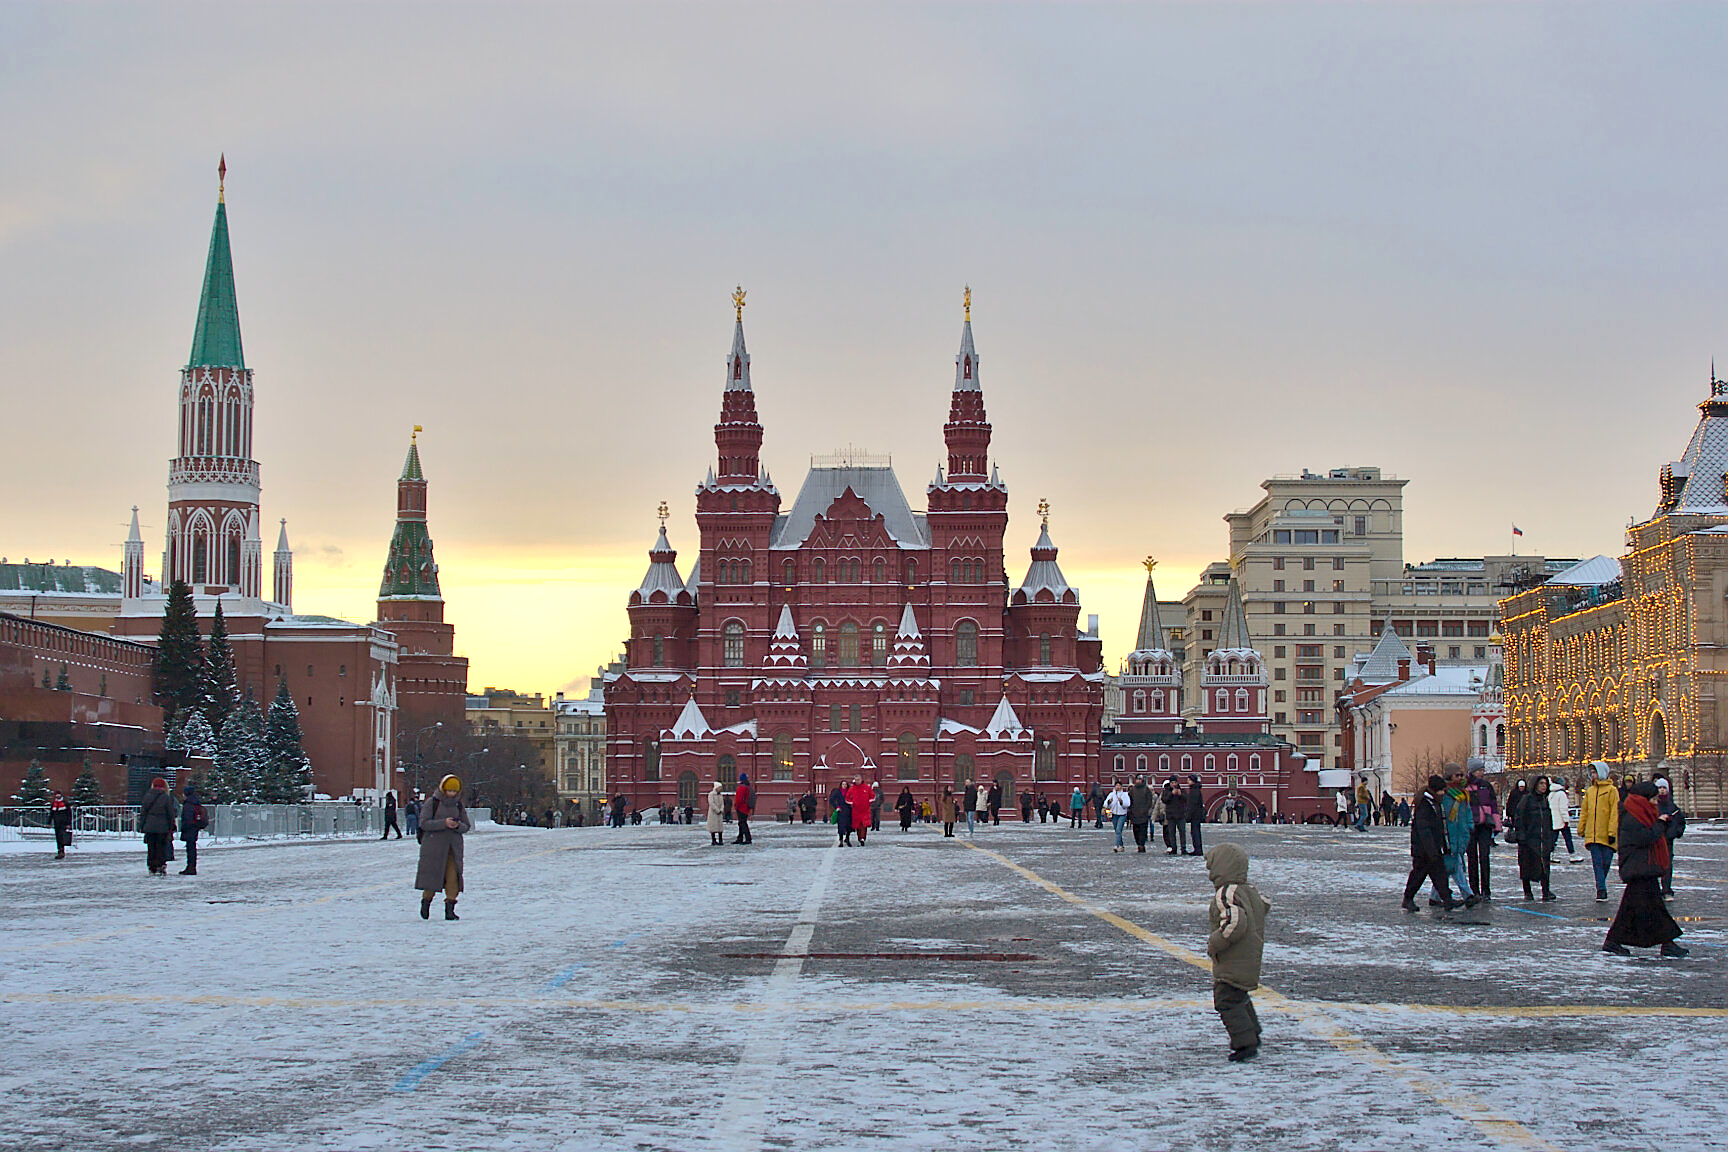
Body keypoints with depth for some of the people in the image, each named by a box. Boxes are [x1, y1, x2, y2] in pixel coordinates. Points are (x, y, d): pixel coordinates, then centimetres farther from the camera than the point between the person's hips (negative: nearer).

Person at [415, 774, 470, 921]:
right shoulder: (432, 802, -3)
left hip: (453, 847, 3)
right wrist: (444, 823, -22)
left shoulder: (459, 804, 9)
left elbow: (467, 826, 11)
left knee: (453, 877, -7)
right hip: (434, 845, -3)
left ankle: (450, 909, -4)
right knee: (432, 875, 1)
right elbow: (424, 823, -11)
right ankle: (425, 902, 25)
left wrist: (458, 826, -13)